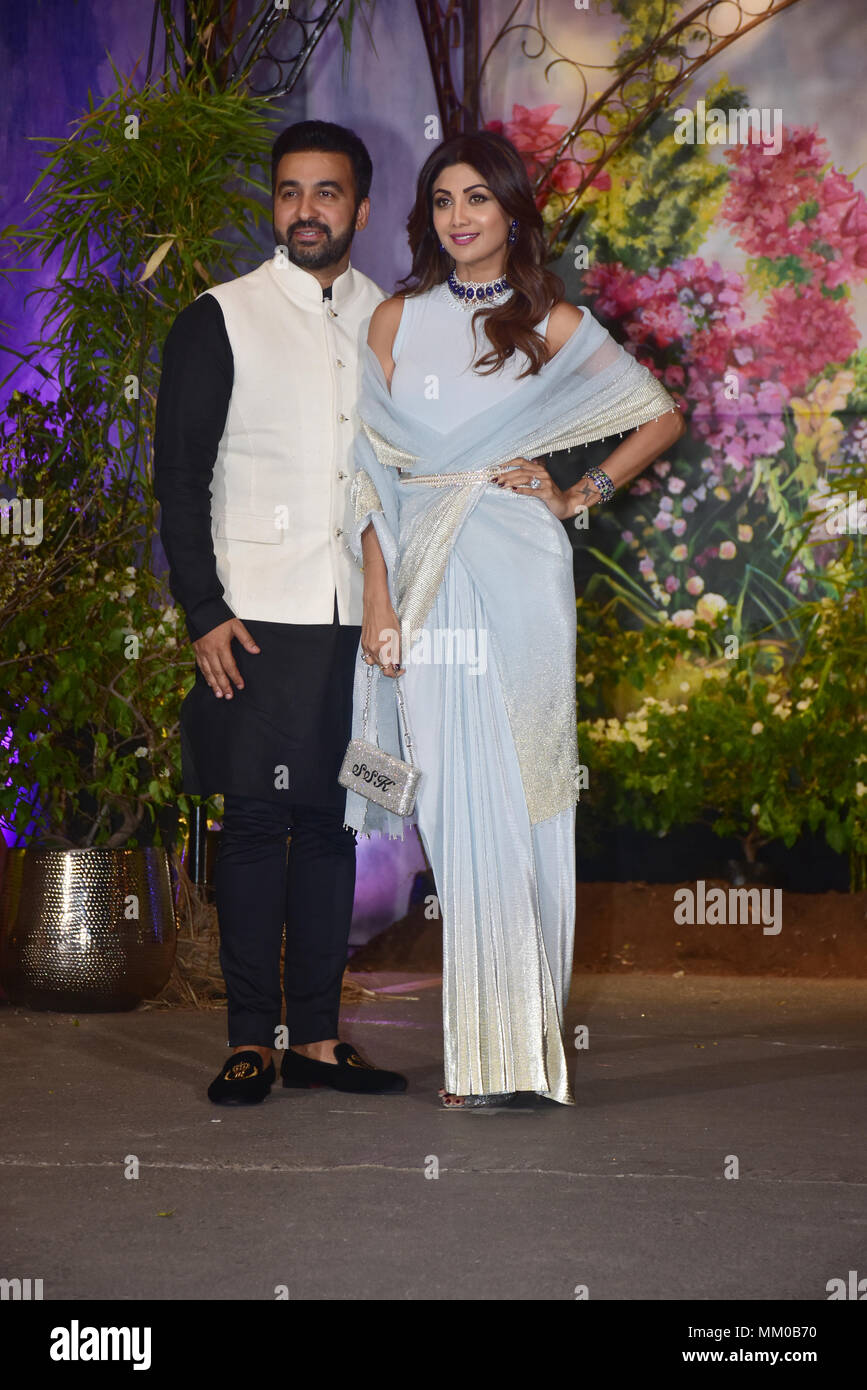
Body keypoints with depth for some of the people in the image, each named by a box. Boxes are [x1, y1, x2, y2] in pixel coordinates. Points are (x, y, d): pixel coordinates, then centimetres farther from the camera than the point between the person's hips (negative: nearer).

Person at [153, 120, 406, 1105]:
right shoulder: (219, 322, 2)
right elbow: (180, 477, -1)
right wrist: (204, 613, -8)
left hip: (362, 617, 3)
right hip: (260, 620, -3)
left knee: (331, 822, 7)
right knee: (258, 821, -2)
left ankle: (316, 1038, 14)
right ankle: (250, 1040, 7)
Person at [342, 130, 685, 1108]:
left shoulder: (554, 324, 8)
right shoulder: (398, 320, 10)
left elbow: (662, 415, 15)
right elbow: (373, 469, 4)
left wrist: (582, 496, 6)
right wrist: (379, 599, -4)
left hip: (518, 577, -1)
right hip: (428, 578, 1)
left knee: (515, 795, -2)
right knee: (454, 799, -2)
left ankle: (519, 1040, 6)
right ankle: (477, 1048, 5)